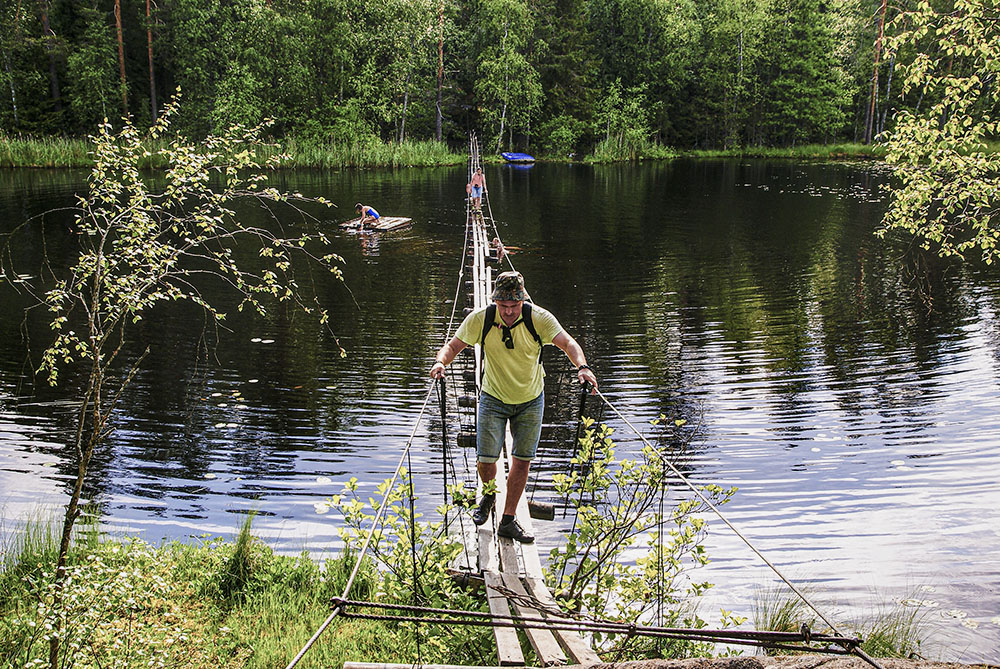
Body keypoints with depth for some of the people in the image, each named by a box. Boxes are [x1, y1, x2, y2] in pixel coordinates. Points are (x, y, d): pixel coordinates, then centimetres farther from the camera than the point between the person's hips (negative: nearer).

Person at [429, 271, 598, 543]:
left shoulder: (539, 318, -20)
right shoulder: (480, 319, -18)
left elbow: (567, 342, -27)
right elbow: (454, 345, -11)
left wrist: (582, 367, -46)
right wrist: (441, 361, -34)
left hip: (530, 401, 0)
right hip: (494, 399, 0)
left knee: (522, 460, 4)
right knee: (485, 459, -6)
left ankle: (508, 520, 21)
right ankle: (489, 495, 30)